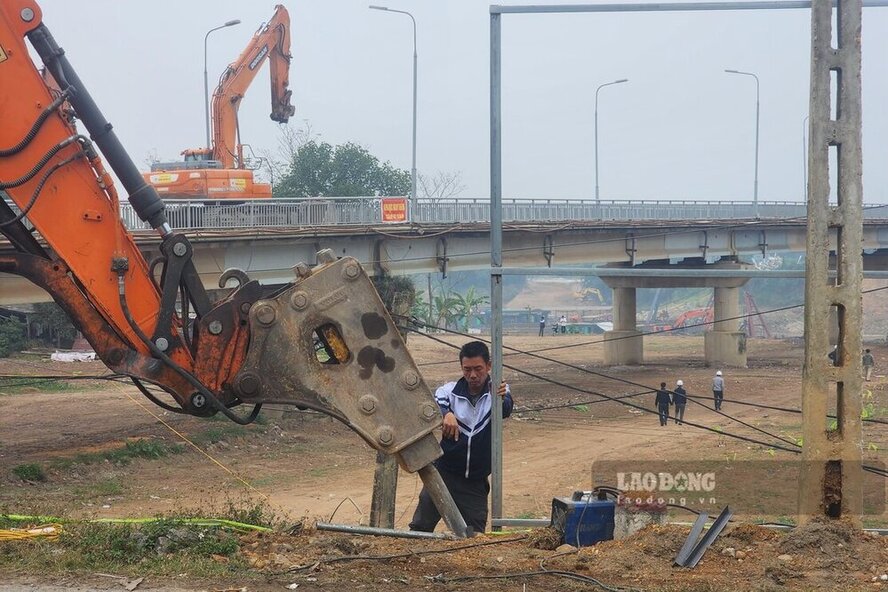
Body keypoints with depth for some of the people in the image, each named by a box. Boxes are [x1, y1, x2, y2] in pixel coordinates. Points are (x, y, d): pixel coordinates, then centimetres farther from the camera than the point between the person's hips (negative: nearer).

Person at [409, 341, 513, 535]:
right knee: (420, 529, -1)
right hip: (444, 473, 0)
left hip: (476, 482, 0)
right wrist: (446, 414, -46)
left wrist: (502, 400, -51)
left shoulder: (498, 391, -5)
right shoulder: (450, 391, -4)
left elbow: (506, 410, -25)